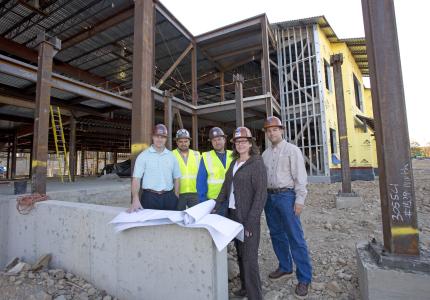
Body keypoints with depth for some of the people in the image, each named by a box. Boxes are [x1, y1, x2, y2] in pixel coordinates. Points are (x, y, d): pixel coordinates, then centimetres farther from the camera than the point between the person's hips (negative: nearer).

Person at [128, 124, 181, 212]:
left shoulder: (171, 156, 8)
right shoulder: (143, 156, -2)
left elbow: (176, 178, 12)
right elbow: (136, 178, -8)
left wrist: (176, 198, 6)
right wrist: (135, 200, -20)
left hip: (168, 197, 3)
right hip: (149, 198, -3)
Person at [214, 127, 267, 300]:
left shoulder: (257, 163, -9)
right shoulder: (234, 163, 11)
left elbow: (261, 193, -14)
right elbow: (226, 187, 14)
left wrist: (251, 221, -18)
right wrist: (215, 207, 5)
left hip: (247, 217, -7)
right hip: (233, 214, 7)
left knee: (249, 257, -2)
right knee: (240, 254, 17)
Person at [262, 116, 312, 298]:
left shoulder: (292, 150, -3)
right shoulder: (265, 153, 12)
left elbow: (300, 176, -8)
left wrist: (299, 200, -13)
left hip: (286, 196, -6)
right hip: (269, 196, 6)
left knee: (295, 237, -2)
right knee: (277, 235, 15)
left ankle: (304, 278, 12)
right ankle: (285, 267, 33)